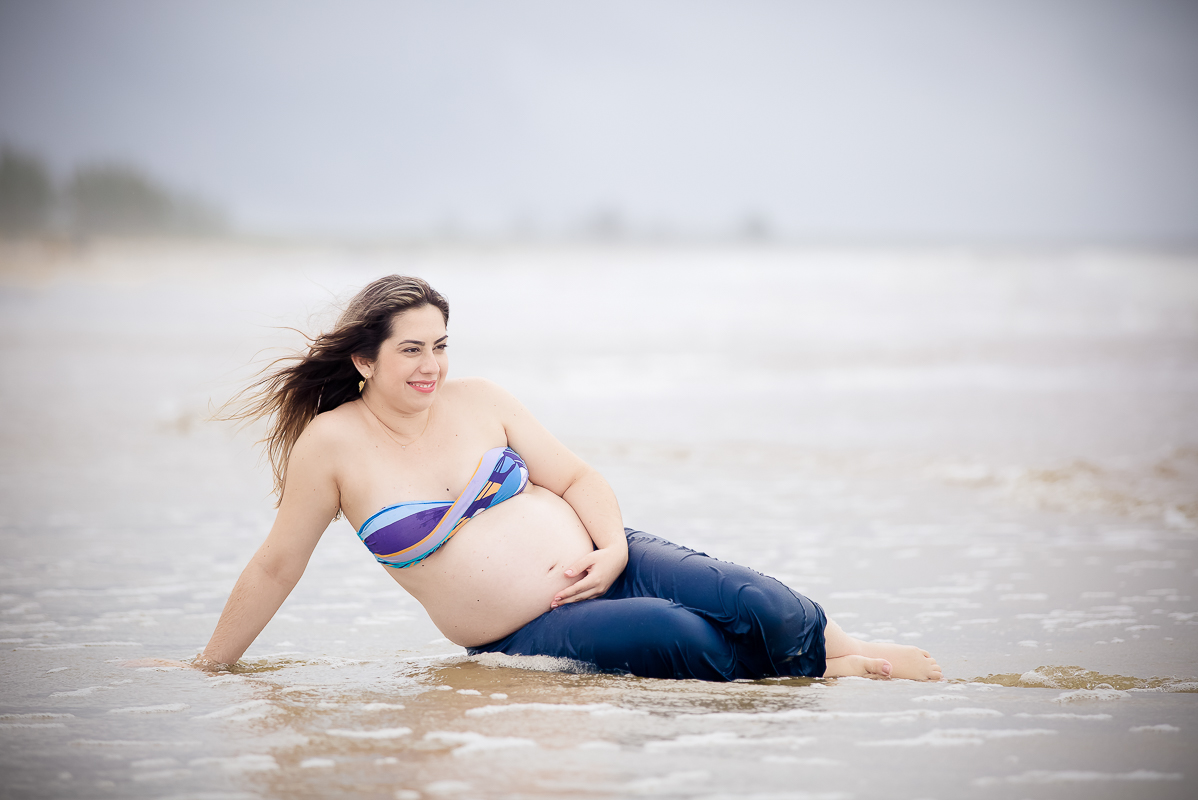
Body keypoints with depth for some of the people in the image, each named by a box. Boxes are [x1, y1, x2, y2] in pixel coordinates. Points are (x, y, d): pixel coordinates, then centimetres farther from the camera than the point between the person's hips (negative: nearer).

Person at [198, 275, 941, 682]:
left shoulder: (478, 400, 2)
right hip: (523, 637, -3)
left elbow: (575, 476, 7)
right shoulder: (333, 443, -8)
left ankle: (846, 645, -10)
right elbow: (277, 566, -1)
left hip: (595, 562, 4)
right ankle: (821, 668, -11)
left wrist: (613, 545, -12)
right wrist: (210, 666, 1)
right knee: (678, 636, -27)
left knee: (743, 596, -21)